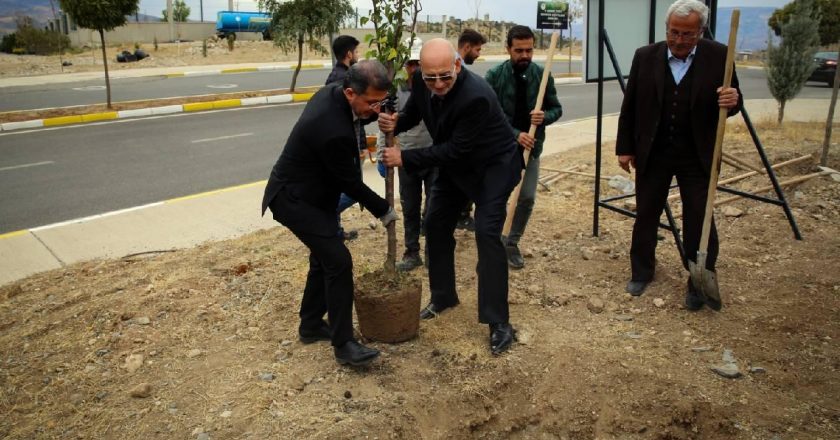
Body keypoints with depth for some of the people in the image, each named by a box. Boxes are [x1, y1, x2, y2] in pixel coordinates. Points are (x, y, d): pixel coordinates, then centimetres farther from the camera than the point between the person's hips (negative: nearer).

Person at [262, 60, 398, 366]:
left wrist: (379, 115, -2)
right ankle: (343, 343, -3)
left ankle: (311, 325, 30)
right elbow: (350, 183, -21)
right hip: (294, 199, -10)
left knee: (324, 257, 16)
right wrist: (383, 210, -7)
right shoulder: (334, 131, -33)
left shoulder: (332, 91, -6)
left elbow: (355, 116, 18)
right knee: (339, 261, -12)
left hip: (308, 192, 10)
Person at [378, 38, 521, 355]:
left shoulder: (476, 96, -36)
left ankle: (498, 322, -8)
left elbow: (456, 149, -32)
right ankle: (443, 296, 29)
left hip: (493, 164, -7)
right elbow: (413, 113, 2)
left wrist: (405, 158, -30)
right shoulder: (421, 80, -15)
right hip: (456, 163, 8)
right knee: (436, 225, 10)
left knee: (487, 233, -16)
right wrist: (395, 123, -22)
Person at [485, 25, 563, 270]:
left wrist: (544, 117, -20)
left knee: (527, 198, 1)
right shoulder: (494, 76, -11)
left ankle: (512, 243, 21)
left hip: (531, 148, 2)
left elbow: (556, 109, 3)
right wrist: (515, 134, -23)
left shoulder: (542, 75, -4)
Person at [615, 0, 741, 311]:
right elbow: (629, 107, 2)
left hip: (697, 157, -1)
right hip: (652, 154, 2)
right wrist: (624, 148, 2)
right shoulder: (645, 57, -4)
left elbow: (731, 101, 1)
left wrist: (733, 100, -23)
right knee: (646, 215, 14)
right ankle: (642, 272, 32)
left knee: (700, 221, 4)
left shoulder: (719, 56, -7)